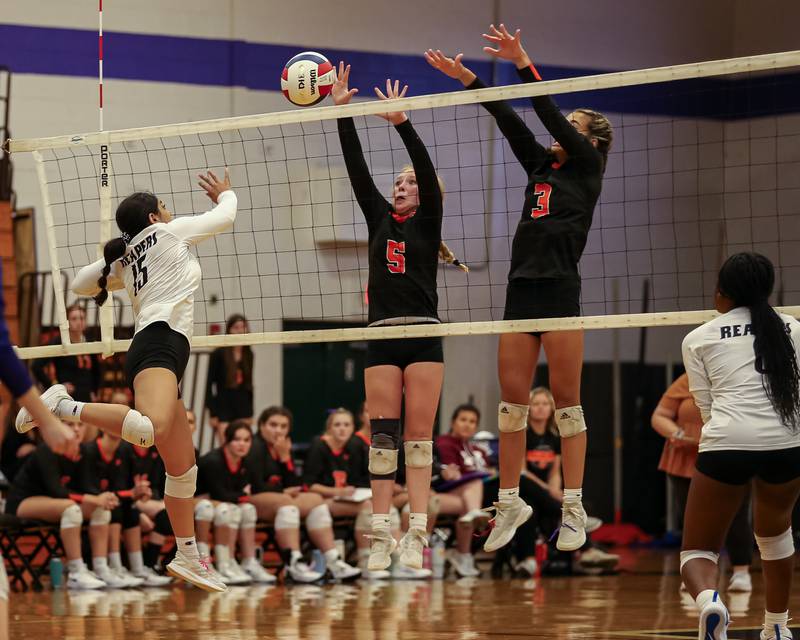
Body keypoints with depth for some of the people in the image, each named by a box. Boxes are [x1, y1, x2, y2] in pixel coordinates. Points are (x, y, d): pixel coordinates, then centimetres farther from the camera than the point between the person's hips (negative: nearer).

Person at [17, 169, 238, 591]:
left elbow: (81, 284, 35)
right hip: (161, 342, -9)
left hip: (147, 348, 9)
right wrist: (225, 194, 41)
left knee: (183, 466, 11)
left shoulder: (125, 264, 24)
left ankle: (187, 556, 15)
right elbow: (224, 218, 21)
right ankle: (62, 406, -36)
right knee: (149, 429, -38)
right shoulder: (168, 232, 8)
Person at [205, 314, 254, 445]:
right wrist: (212, 413, -9)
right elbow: (210, 384, -4)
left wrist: (250, 412, 14)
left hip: (242, 406, 4)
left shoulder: (248, 355, 8)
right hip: (223, 407, -4)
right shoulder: (219, 354, -5)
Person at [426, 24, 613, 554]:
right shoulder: (541, 166, 18)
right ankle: (511, 503, 12)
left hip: (560, 290, -6)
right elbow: (510, 120, 13)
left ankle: (574, 509, -1)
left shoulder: (587, 166, 3)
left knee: (566, 401, -4)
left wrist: (523, 62, -15)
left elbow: (552, 115, -7)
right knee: (511, 401, 5)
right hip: (521, 290, 6)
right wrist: (466, 78, 6)